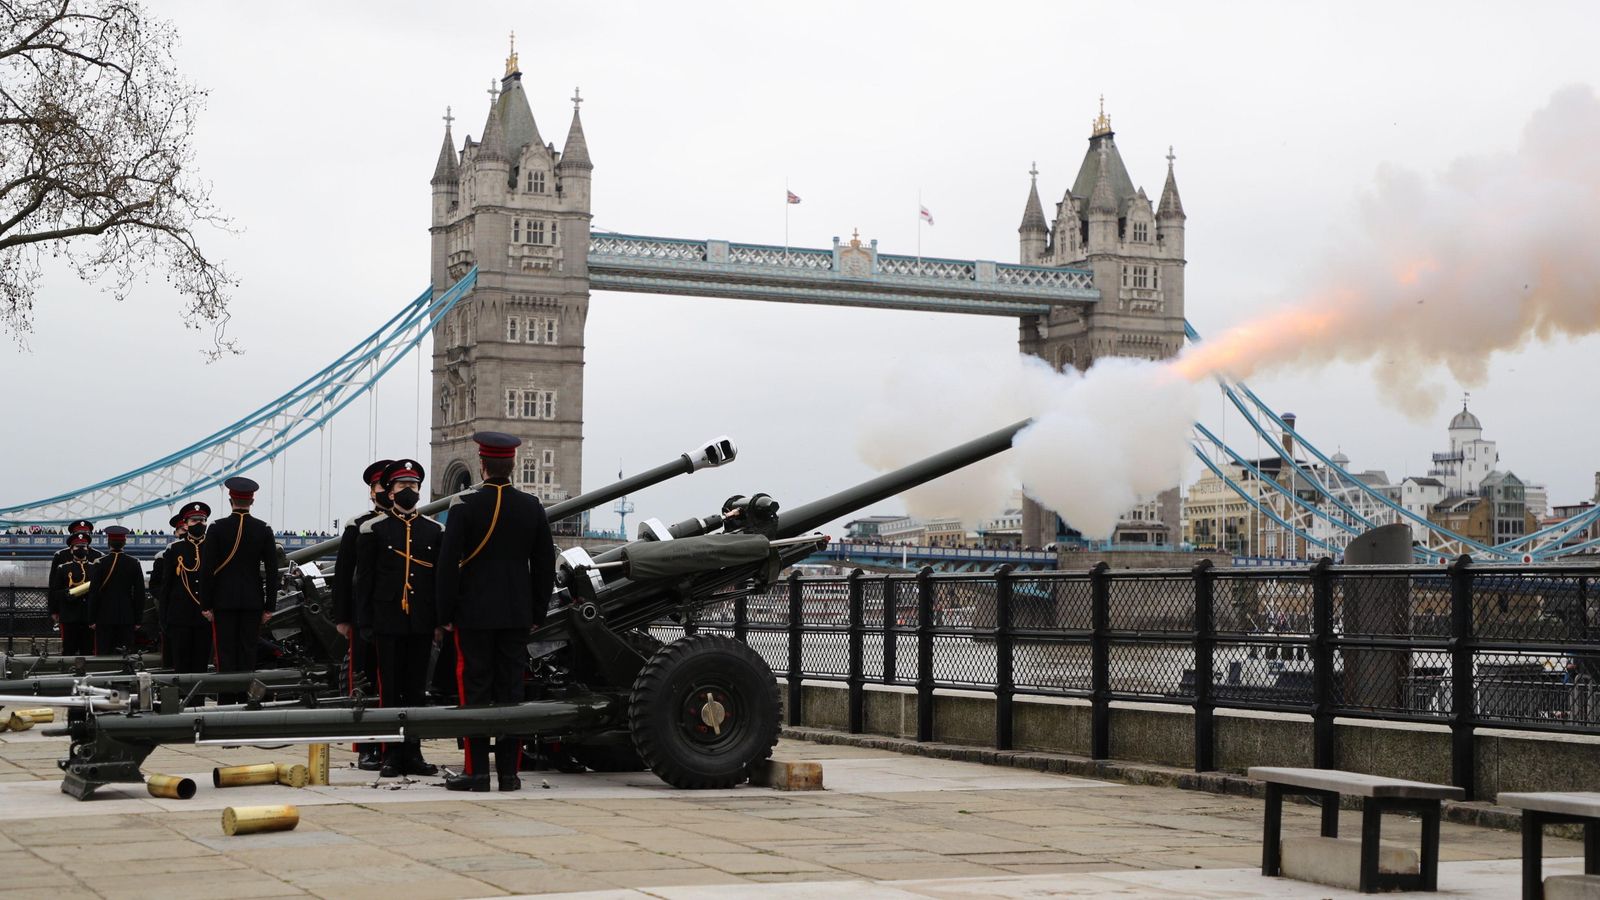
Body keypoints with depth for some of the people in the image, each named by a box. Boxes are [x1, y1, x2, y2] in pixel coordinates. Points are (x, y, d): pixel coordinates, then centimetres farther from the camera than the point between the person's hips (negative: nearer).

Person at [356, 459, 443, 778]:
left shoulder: (434, 531, 9)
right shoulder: (374, 529, 2)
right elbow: (364, 579, 0)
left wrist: (440, 622, 3)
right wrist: (365, 623, -5)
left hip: (421, 622, 2)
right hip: (388, 621, -2)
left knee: (416, 689, 7)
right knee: (390, 690, 1)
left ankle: (413, 754, 12)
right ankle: (392, 756, 5)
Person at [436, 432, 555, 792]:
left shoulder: (464, 507, -8)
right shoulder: (532, 507, 3)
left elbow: (448, 565, -9)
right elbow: (545, 564, 8)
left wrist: (445, 614, -1)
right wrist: (538, 612, 15)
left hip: (474, 614, -3)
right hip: (517, 615, 3)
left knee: (475, 690, 1)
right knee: (511, 691, 6)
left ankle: (476, 770, 0)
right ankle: (509, 771, 7)